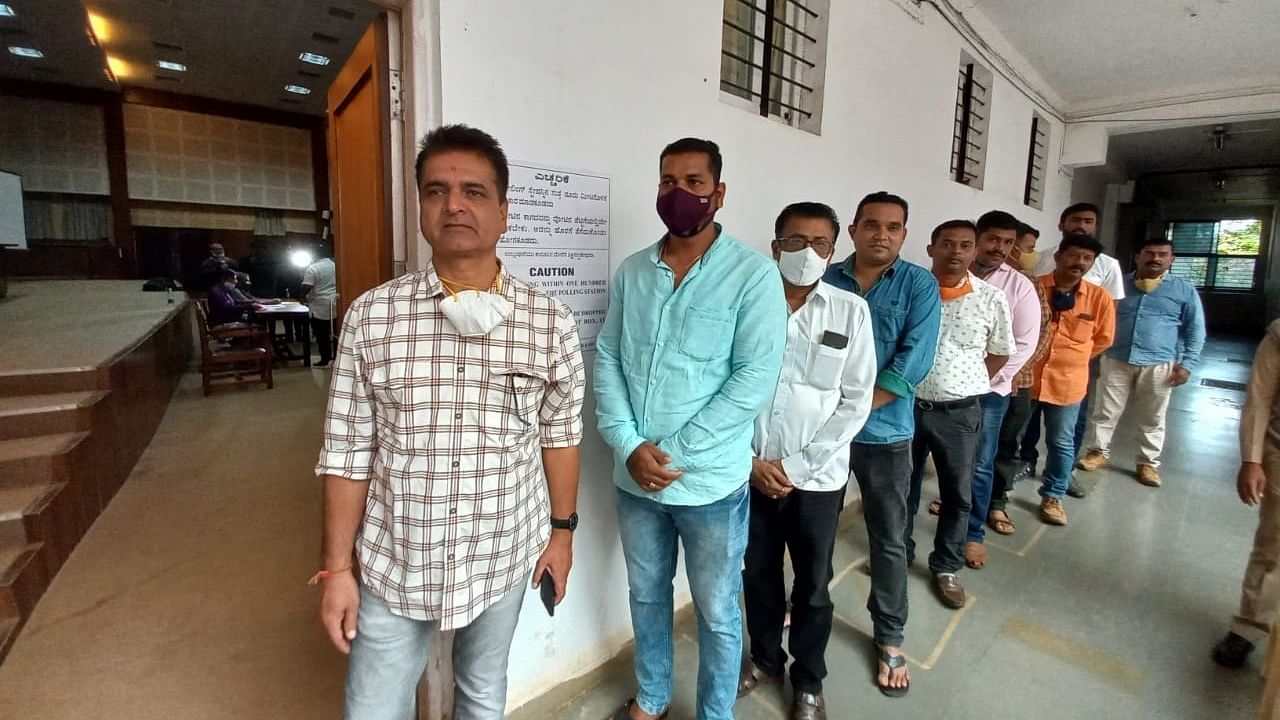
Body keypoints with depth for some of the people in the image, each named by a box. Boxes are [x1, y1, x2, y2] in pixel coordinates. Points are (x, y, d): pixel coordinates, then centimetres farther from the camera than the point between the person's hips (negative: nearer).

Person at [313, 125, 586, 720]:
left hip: (504, 557, 1)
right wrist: (337, 568, -1)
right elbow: (347, 452, -4)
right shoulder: (370, 317, -10)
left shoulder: (550, 321, -10)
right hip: (393, 564, 0)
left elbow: (560, 434, 0)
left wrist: (562, 530, 6)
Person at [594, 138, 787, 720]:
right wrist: (630, 447, -11)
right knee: (646, 595, 23)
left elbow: (755, 379, -16)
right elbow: (606, 360, 2)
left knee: (716, 613, 14)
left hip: (710, 481, -4)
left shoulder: (754, 276, -10)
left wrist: (673, 453, -17)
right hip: (633, 478, 4)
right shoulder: (631, 272, 4)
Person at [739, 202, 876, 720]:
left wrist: (797, 466, -10)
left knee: (813, 586, 16)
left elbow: (856, 402, -6)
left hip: (818, 477, -1)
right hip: (751, 472, 1)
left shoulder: (850, 311, -6)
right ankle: (765, 658, 45)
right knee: (757, 574, 19)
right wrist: (751, 460, -8)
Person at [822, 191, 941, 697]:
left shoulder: (920, 285, -4)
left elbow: (913, 362, -14)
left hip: (884, 433, -1)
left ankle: (890, 639, 33)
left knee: (888, 541, 12)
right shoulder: (825, 281, 1)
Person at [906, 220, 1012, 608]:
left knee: (958, 495, 12)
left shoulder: (991, 298, -3)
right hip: (907, 405, 0)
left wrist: (967, 385, 5)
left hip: (960, 412, 1)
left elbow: (1000, 352, 10)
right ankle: (899, 554, 35)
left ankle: (946, 567, 31)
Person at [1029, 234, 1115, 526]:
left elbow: (1103, 339, 10)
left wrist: (1072, 359, 8)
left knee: (1061, 443, 12)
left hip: (1067, 383, 2)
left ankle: (1052, 497, 30)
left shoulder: (1099, 298, -3)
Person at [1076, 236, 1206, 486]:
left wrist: (1187, 363, -3)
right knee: (1105, 412, 6)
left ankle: (1148, 463, 22)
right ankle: (1098, 452, 20)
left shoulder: (1185, 290, 6)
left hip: (1159, 365, 0)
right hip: (1115, 360, 1)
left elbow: (1195, 331, 7)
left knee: (1152, 419, 9)